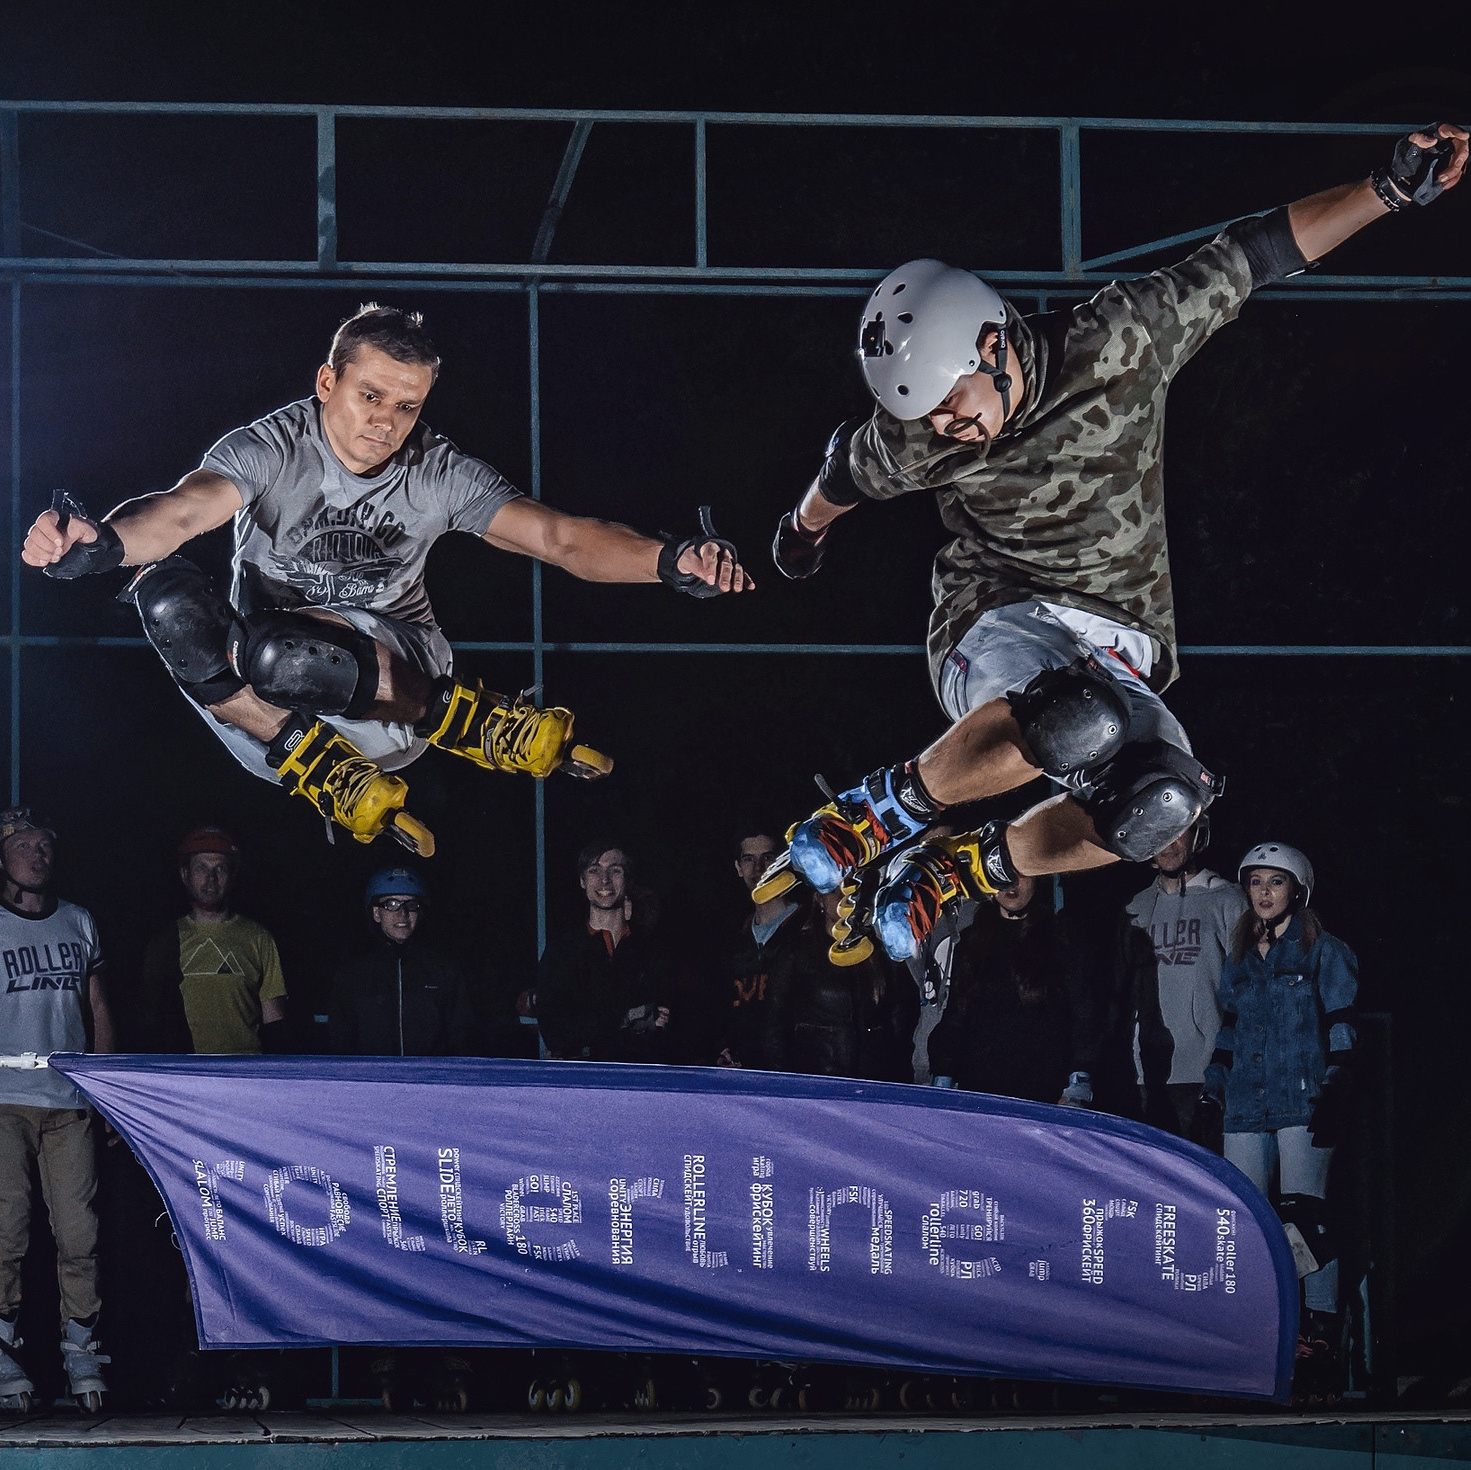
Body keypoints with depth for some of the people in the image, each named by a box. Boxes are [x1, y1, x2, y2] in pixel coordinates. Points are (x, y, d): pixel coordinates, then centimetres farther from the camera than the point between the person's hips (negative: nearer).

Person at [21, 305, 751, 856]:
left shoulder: (438, 473, -8)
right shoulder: (273, 449, -14)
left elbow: (558, 537, -17)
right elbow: (183, 512, -32)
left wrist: (668, 560, -37)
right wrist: (102, 541, -57)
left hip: (395, 678, -1)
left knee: (284, 653, -38)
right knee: (166, 595, -30)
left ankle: (487, 728, -16)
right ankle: (341, 786, -21)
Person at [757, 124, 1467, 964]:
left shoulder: (1119, 344, -12)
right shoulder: (914, 441, -8)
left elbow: (1251, 258, -7)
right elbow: (847, 476, 16)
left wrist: (1395, 189, -12)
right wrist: (805, 531, 37)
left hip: (1122, 646, 3)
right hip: (998, 615, -2)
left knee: (1158, 801, -29)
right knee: (1081, 721, -39)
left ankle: (965, 869, -4)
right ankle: (887, 811, -17)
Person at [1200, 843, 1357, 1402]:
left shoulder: (1323, 952, 2)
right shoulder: (1240, 960, 17)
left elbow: (1342, 1030, -2)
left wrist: (1335, 1095, -10)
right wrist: (1214, 1088, 17)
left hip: (1302, 1102, -5)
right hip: (1247, 1106, 5)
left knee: (1303, 1217, -11)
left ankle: (1321, 1336, -9)